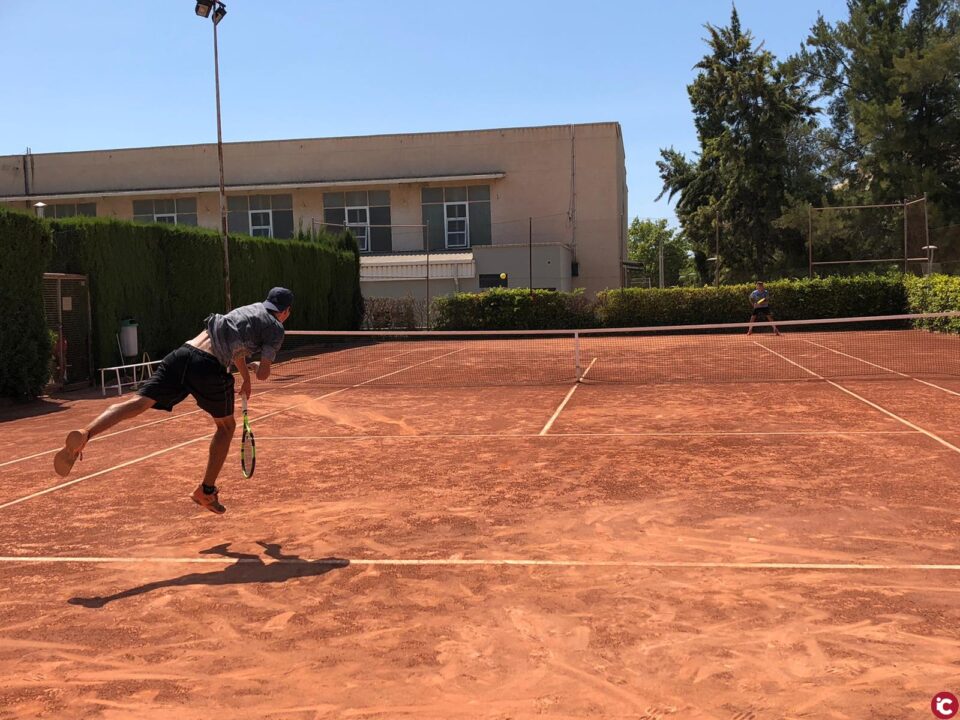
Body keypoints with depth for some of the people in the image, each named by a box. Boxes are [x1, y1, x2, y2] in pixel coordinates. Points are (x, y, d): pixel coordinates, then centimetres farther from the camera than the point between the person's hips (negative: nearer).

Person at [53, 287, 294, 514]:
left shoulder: (246, 309, 32)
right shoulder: (276, 329, 11)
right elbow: (263, 374, 4)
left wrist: (246, 378, 60)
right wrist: (255, 368, 28)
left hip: (182, 354, 5)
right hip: (210, 367, -5)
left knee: (138, 402, -8)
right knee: (226, 427, 19)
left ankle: (84, 434, -33)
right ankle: (206, 491, 22)